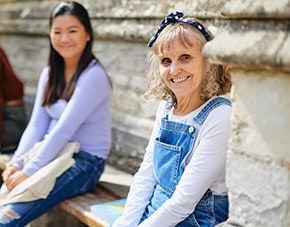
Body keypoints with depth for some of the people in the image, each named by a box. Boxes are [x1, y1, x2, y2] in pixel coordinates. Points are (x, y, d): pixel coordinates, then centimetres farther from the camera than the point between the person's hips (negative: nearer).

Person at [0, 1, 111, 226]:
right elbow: (36, 125, 6)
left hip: (84, 162, -7)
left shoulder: (93, 76, -15)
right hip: (53, 154, 7)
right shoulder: (49, 74, 8)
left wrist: (29, 172, -20)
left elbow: (64, 129, -20)